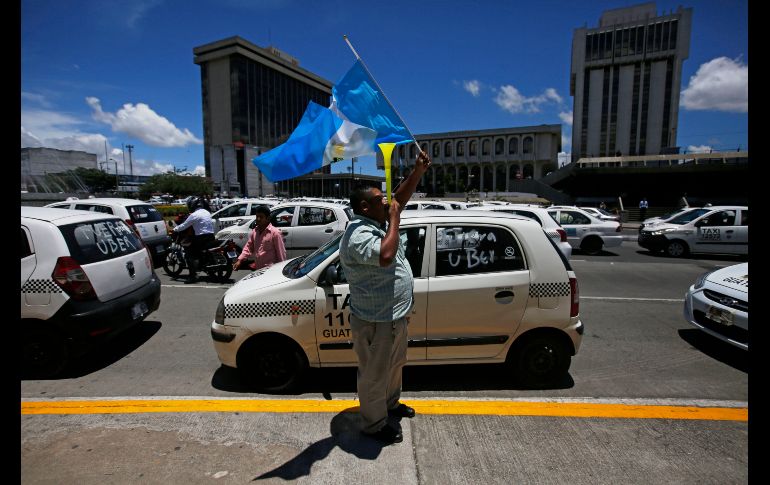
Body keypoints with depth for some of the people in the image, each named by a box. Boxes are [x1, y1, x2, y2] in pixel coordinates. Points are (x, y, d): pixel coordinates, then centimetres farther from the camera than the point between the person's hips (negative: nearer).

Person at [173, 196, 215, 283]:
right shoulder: (207, 212, 14)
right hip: (211, 237, 9)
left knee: (188, 254, -2)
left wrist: (174, 229, 9)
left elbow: (184, 226, -6)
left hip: (202, 238, -8)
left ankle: (193, 275, -11)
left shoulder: (194, 215, -10)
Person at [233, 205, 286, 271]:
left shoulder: (275, 233, -14)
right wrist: (240, 260, -1)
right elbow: (248, 247, 12)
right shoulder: (254, 231, 7)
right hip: (257, 269, 7)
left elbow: (281, 253, -13)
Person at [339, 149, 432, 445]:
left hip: (394, 316, 10)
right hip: (375, 323, -10)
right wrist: (394, 219, -30)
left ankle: (391, 404, 52)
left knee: (395, 365, 29)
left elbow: (400, 198, 11)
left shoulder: (377, 222, 4)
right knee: (375, 376, 10)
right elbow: (385, 256, -43)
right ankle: (373, 425, 31)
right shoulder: (358, 235, -26)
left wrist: (418, 171, -1)